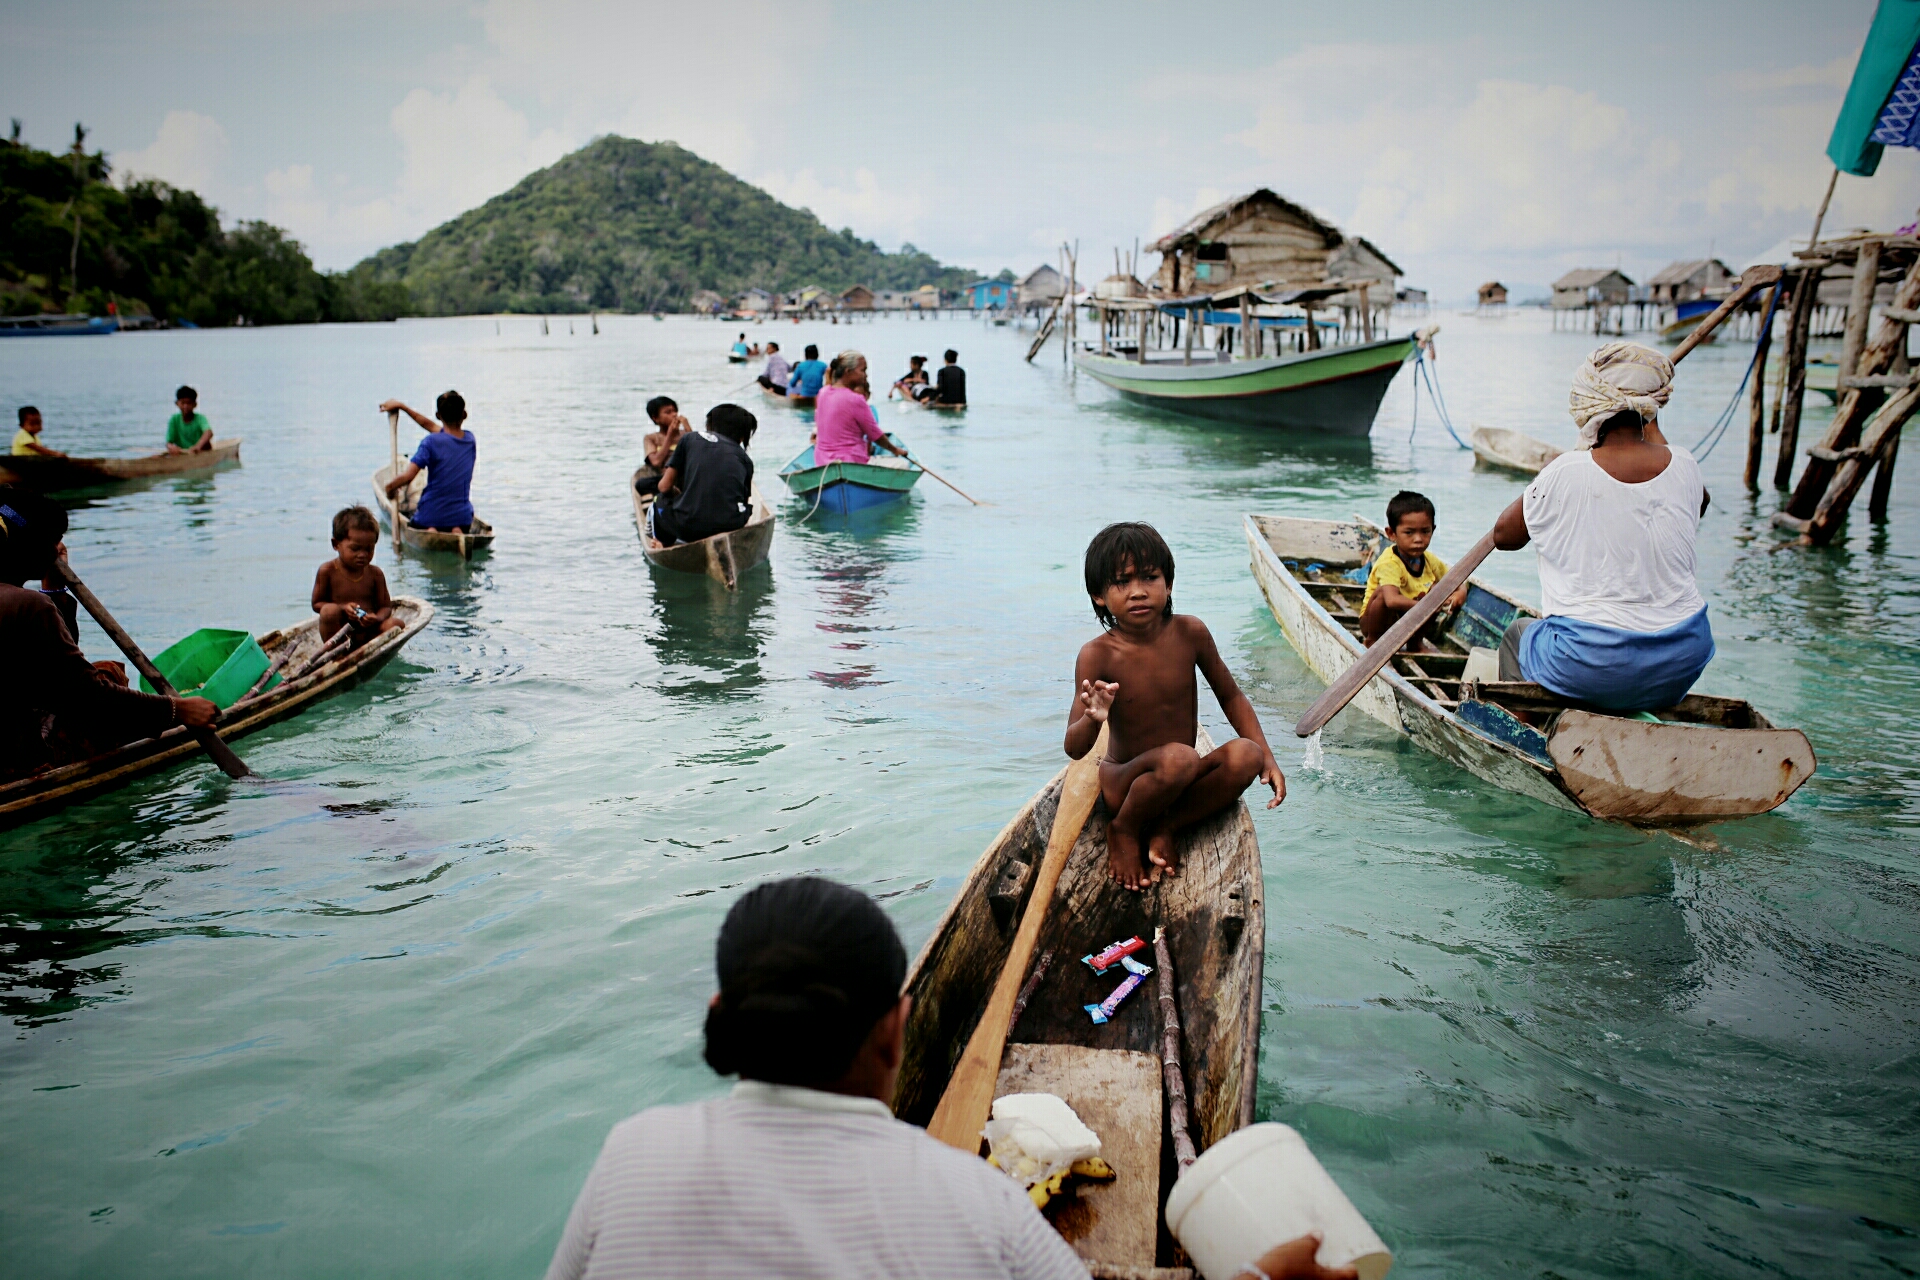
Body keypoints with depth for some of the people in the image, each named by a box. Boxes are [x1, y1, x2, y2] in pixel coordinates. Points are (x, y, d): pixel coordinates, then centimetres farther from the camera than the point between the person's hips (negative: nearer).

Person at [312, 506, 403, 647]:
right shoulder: (328, 571, -3)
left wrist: (377, 618, -20)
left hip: (369, 634, 2)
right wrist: (342, 608, -18)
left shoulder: (375, 574, 3)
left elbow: (385, 606, 5)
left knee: (397, 624, -20)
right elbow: (317, 603, 0)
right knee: (329, 610, -30)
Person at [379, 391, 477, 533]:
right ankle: (457, 531, 0)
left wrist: (390, 487, 0)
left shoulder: (432, 442, -13)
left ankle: (430, 531, -6)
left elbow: (407, 476, -21)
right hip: (463, 518, 4)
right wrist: (401, 406, 24)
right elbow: (429, 425, 19)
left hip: (431, 517, -4)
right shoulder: (470, 439, 5)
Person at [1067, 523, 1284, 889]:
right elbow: (1074, 749, -21)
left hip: (1181, 783, 4)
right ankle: (1124, 829, -8)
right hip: (1123, 785, -4)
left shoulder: (1189, 632, -7)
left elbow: (1230, 696, 6)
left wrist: (1266, 756, -5)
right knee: (1178, 758, -35)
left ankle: (1163, 827, -12)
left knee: (1245, 755, -24)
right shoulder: (1097, 655, -17)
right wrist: (1092, 720, -44)